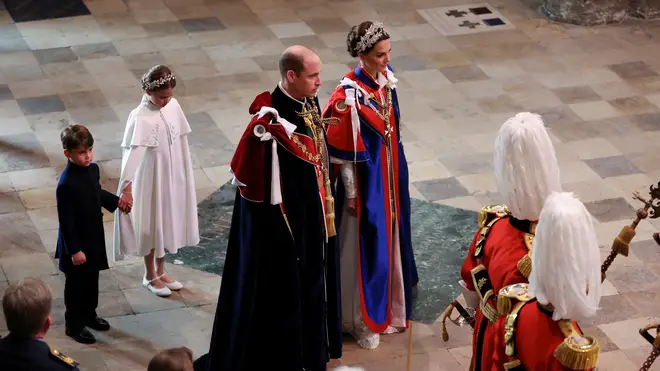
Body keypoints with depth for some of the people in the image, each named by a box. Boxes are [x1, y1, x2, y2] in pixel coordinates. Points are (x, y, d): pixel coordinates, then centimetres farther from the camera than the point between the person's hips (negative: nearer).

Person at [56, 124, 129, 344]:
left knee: (92, 280, 23)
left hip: (94, 237, 7)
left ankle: (89, 315, 43)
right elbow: (65, 220, -24)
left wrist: (116, 202, 7)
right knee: (75, 285, 10)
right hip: (76, 242, -7)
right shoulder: (66, 184, -29)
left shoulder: (93, 169, -5)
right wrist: (74, 250, -21)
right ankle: (74, 325, 26)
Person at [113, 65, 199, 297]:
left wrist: (185, 172, 12)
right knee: (151, 225, 10)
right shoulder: (141, 118, -25)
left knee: (168, 222, 19)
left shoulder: (173, 106, -5)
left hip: (173, 177, 6)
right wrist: (126, 185, -43)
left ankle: (161, 271, 37)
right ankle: (150, 275, 29)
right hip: (151, 180, -6)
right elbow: (132, 152, -34)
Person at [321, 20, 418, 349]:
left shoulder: (385, 80, -3)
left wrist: (397, 174, 16)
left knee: (389, 239, 20)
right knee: (366, 246, 6)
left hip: (391, 175, 7)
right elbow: (342, 152, -18)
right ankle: (362, 320, 23)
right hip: (365, 179, -7)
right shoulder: (348, 96, -26)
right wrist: (351, 193, -14)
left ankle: (387, 307, 39)